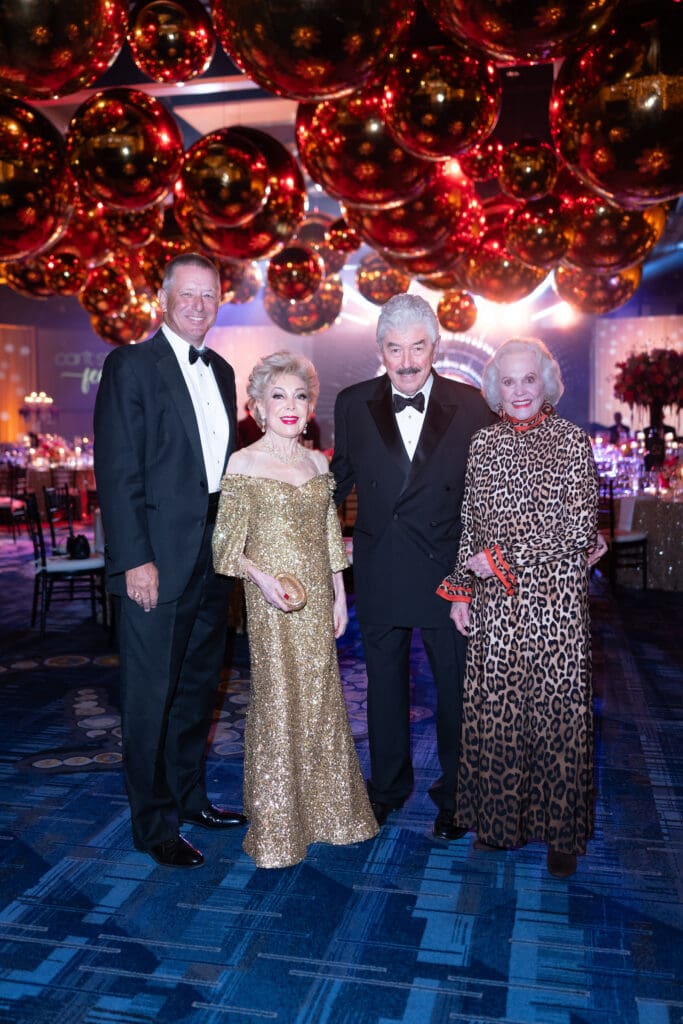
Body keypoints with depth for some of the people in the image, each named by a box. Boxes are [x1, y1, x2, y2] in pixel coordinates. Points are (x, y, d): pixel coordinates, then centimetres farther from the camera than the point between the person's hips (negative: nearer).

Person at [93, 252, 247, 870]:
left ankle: (190, 797, 34)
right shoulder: (131, 366, -7)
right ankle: (154, 824, 20)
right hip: (159, 561, -7)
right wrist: (135, 559, -18)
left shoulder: (221, 372, 14)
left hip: (213, 557, 7)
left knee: (199, 686, 18)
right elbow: (117, 472, -13)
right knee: (151, 697, 4)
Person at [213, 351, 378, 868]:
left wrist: (339, 595, 12)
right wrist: (262, 578, -20)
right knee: (277, 699, 2)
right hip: (272, 598, -4)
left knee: (321, 697, 10)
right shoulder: (243, 463, -5)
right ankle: (276, 824, 18)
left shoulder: (318, 462, 9)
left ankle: (324, 809, 28)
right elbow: (228, 544, -5)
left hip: (317, 598, 5)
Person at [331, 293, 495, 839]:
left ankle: (454, 794, 32)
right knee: (385, 684, 16)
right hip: (379, 572, 2)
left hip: (448, 569, -2)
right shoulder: (353, 404, -1)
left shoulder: (472, 406, -6)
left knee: (455, 685, 11)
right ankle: (388, 785, 37)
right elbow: (342, 478, 10)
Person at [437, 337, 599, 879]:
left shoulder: (571, 440, -4)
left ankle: (562, 831, 22)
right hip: (496, 604, 3)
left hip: (555, 597, -3)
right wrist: (461, 588, 8)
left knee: (556, 709, 4)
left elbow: (577, 529, -10)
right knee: (493, 708, 8)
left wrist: (502, 558, -10)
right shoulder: (484, 444, 8)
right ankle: (501, 818, 27)